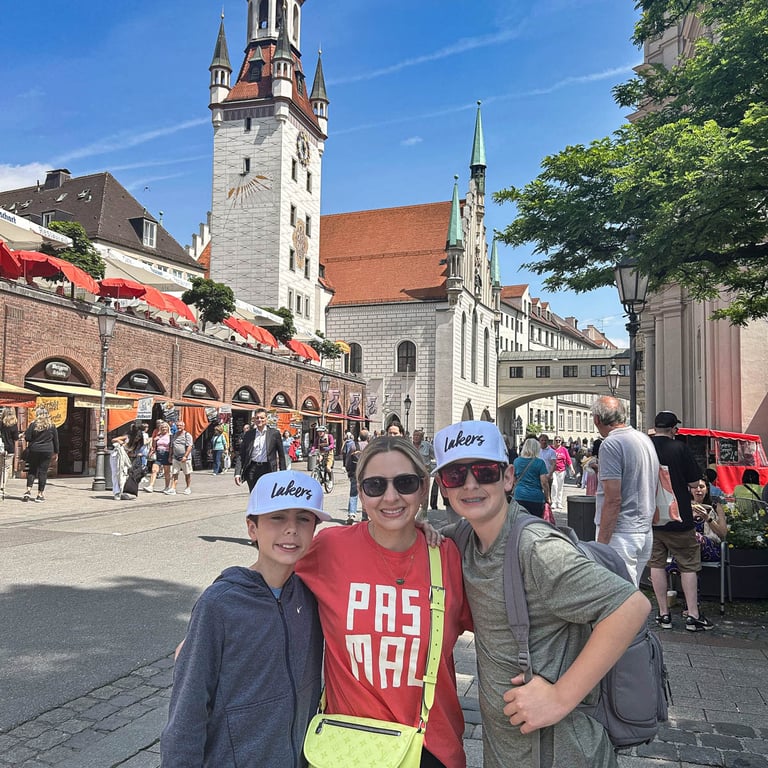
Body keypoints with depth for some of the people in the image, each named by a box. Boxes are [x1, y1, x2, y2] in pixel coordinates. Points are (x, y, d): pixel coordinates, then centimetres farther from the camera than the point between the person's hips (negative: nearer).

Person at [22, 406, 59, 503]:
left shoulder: (33, 424, -2)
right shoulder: (52, 426, 0)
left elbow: (27, 438, -3)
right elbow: (56, 440, 5)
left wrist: (26, 447, 16)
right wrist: (56, 452, 12)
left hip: (34, 451, 0)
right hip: (47, 451, 0)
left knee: (32, 471, 10)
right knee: (43, 472, 3)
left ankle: (28, 490, -3)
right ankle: (40, 494, 5)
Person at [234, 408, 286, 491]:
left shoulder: (274, 433, 3)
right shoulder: (248, 434, 9)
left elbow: (281, 455, 6)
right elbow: (242, 455, 8)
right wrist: (238, 473, -2)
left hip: (268, 469, -2)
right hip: (252, 469, 2)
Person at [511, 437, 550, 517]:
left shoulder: (516, 461, 6)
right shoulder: (540, 463, -6)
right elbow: (544, 483, -7)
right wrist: (547, 498, 2)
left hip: (519, 496, 3)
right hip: (536, 498, -3)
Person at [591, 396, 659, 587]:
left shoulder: (610, 444, -15)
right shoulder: (645, 439, 11)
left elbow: (613, 499, -20)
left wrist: (601, 543, -17)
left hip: (621, 533, -9)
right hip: (645, 531, 9)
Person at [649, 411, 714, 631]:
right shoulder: (680, 448, -12)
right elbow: (694, 483, -9)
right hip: (679, 518, -3)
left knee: (657, 564, 10)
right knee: (688, 566, 8)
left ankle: (664, 614, 14)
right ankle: (693, 615, 10)